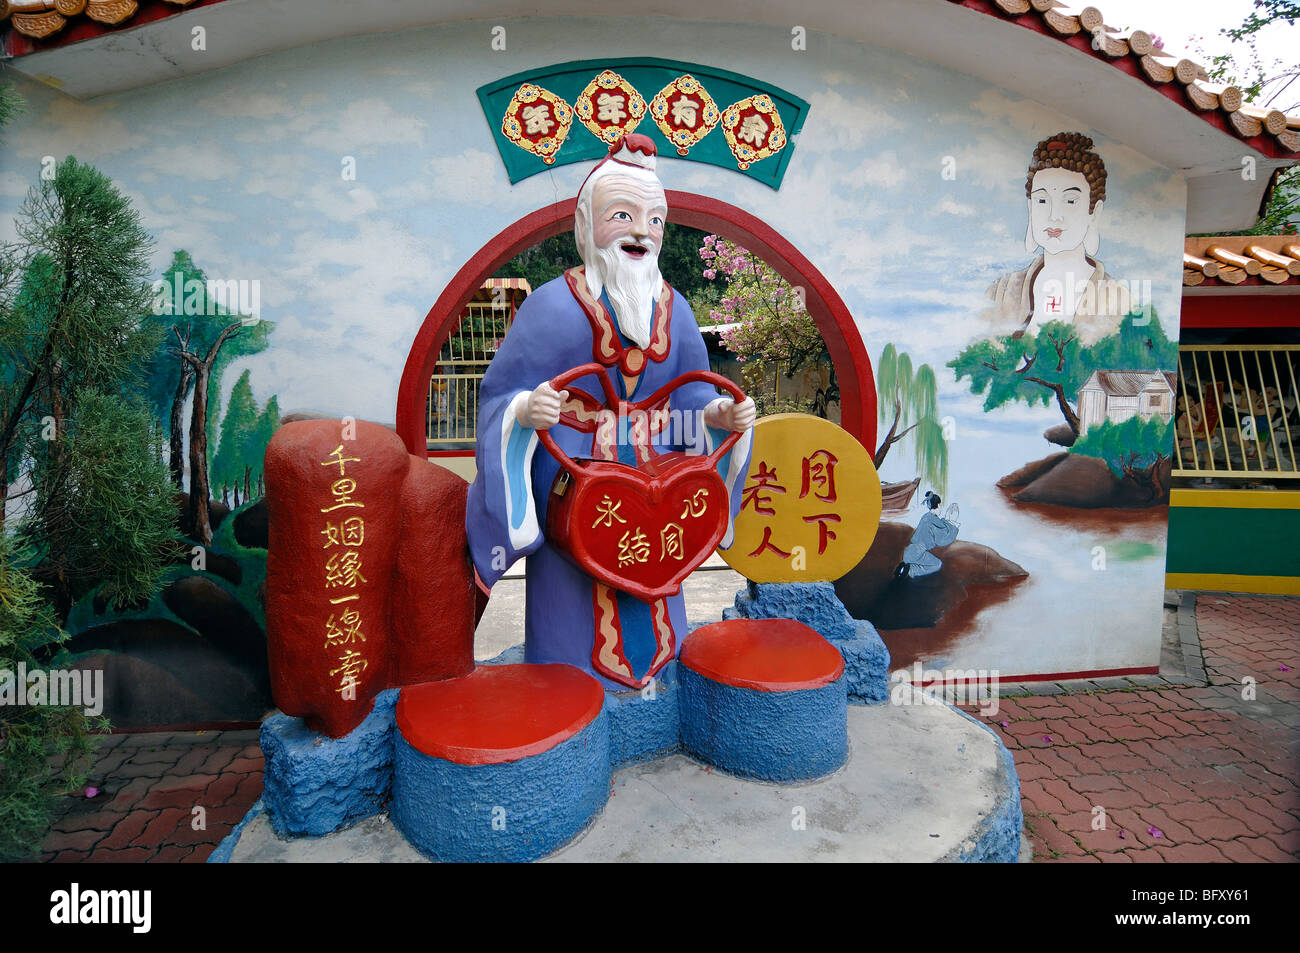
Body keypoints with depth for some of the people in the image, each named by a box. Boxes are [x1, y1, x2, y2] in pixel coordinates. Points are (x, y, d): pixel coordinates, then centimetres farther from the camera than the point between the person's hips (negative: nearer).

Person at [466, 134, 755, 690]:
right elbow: (502, 394, -10)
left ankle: (648, 673, 40)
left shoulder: (673, 309, 5)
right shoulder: (555, 305, -12)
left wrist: (722, 414, -6)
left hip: (651, 480, 5)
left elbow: (689, 396, 12)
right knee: (578, 597, 4)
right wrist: (527, 409, -31)